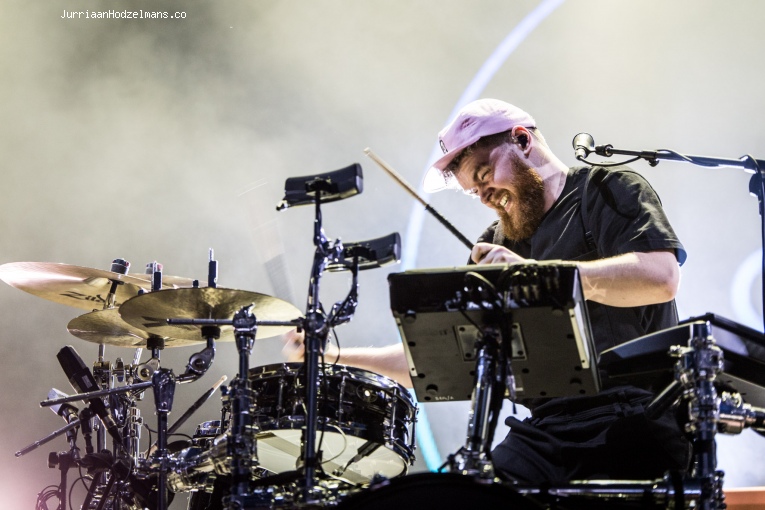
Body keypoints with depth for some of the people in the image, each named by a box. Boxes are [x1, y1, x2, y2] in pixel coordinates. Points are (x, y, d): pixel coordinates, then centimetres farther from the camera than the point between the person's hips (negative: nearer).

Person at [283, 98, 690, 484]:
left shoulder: (608, 191, 3)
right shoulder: (498, 246, 21)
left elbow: (661, 277, -17)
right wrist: (335, 357, 12)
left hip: (634, 423, -6)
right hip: (547, 432, 6)